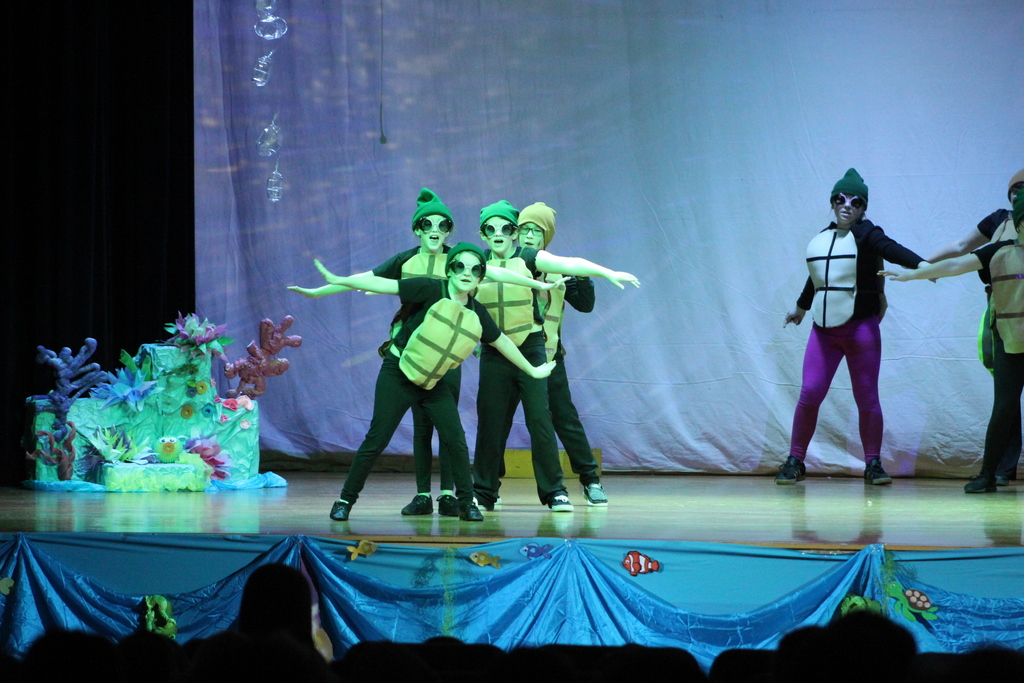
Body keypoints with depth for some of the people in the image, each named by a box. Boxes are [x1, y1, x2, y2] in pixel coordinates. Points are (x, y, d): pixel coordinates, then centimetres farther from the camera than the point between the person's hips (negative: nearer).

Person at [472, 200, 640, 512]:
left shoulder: (528, 258, -2)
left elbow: (569, 264, -14)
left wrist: (607, 272, -26)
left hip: (530, 348, -2)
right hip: (493, 353, 2)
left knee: (539, 419, -4)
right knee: (489, 422, 3)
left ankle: (554, 492, 3)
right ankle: (483, 492, 15)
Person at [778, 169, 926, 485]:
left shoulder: (865, 233, -4)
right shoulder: (821, 240, 12)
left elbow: (892, 250, -23)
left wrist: (923, 265, -41)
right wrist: (801, 308, 43)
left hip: (861, 328, -4)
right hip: (823, 330, 4)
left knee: (867, 399, -1)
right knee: (809, 395, -3)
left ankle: (873, 464, 9)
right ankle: (795, 461, 6)